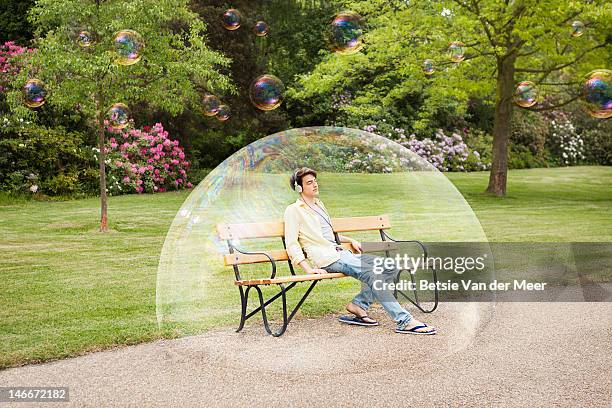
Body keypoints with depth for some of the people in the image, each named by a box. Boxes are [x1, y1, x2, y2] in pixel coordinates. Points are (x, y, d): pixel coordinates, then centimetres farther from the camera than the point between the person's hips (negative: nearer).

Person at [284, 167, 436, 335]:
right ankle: (405, 321, -31)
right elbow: (292, 244, -9)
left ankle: (358, 305, -9)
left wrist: (350, 240, 21)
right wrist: (308, 269, -19)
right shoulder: (293, 211, -1)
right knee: (371, 273, -28)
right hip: (326, 259, -9)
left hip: (341, 253, 9)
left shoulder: (318, 204, 24)